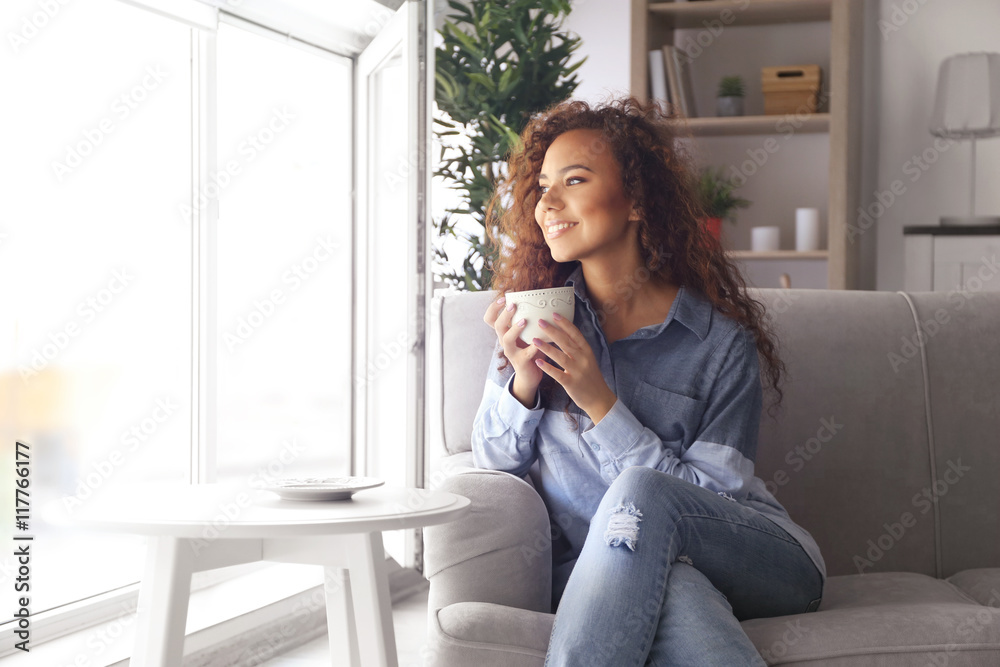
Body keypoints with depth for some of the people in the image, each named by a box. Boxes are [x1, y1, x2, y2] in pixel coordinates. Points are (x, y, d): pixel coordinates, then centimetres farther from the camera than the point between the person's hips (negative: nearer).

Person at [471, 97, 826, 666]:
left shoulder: (722, 343, -6)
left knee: (640, 492, -35)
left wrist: (601, 402, -19)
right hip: (602, 567, 1)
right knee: (673, 586, -37)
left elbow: (710, 500, -10)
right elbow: (495, 462, 9)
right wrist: (522, 381, -13)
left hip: (749, 559, -1)